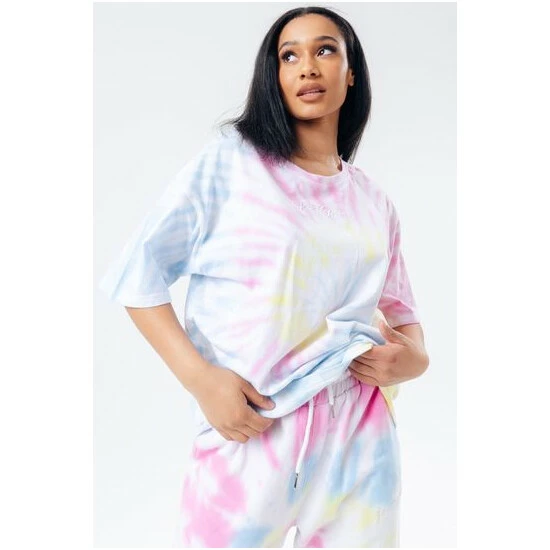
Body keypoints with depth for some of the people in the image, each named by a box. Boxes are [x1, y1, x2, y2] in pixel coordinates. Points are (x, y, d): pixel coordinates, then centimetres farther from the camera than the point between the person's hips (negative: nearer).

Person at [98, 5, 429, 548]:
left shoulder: (374, 201, 11)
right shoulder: (230, 158, -3)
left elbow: (400, 311, 16)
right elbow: (137, 274, -6)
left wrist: (415, 355, -6)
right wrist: (199, 378, -18)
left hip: (361, 441, 4)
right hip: (249, 432, -4)